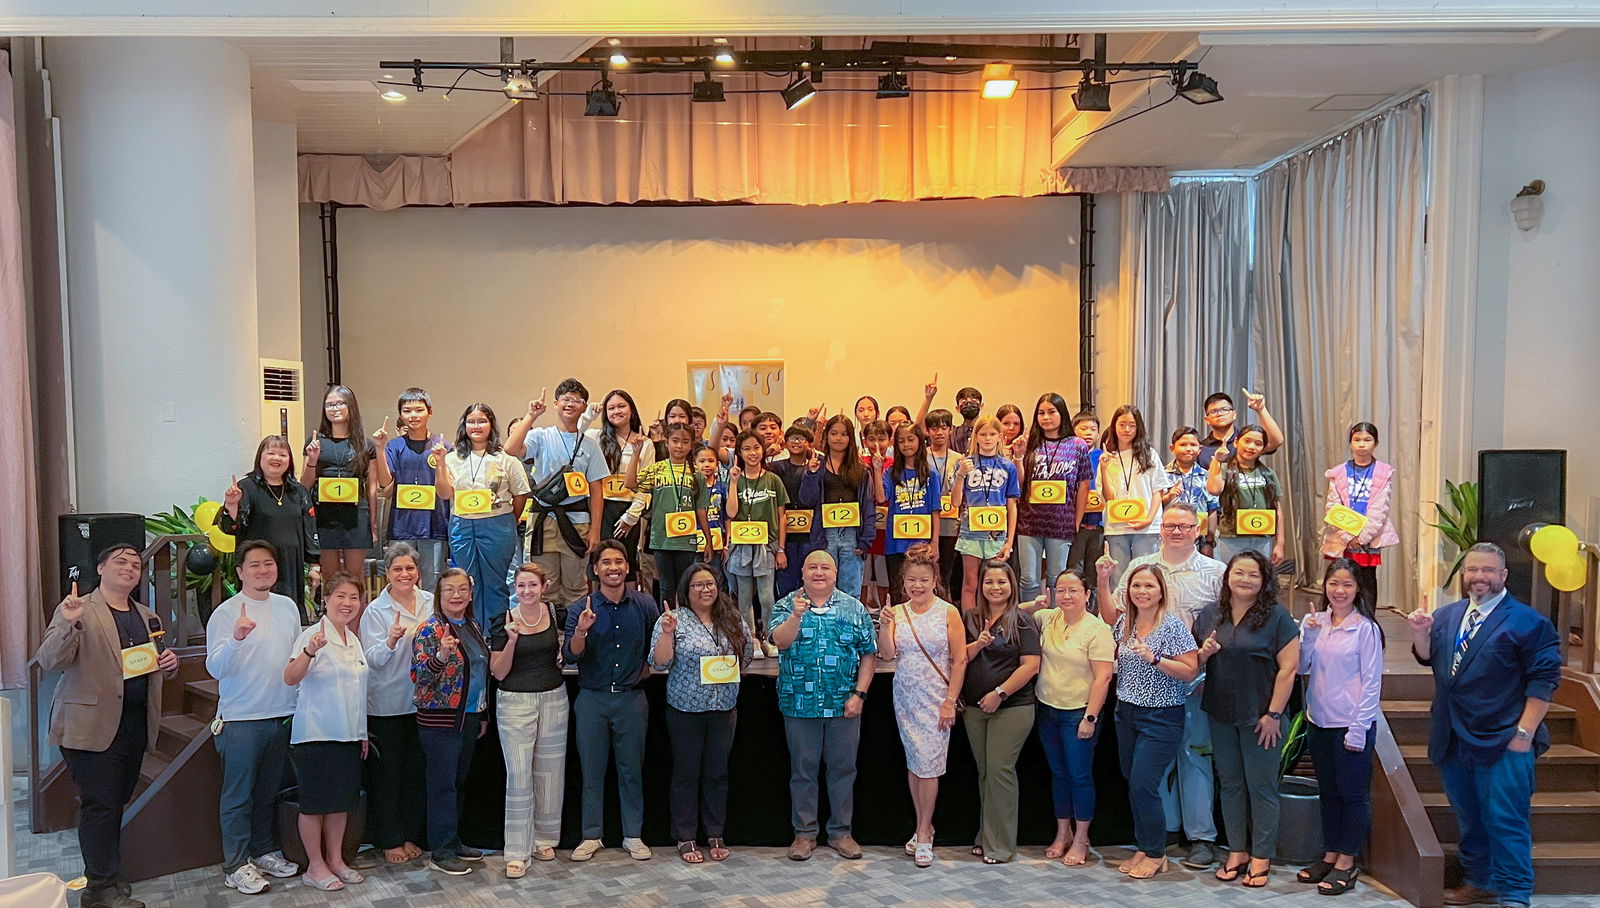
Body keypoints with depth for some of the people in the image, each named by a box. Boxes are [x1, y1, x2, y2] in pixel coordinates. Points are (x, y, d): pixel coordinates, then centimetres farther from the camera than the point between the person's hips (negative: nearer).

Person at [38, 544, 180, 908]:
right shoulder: (78, 610, -5)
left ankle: (103, 878, 25)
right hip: (93, 724, -6)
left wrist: (170, 662, 3)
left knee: (117, 803, 13)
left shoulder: (148, 618, 15)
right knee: (100, 804, -4)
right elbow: (49, 661, -16)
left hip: (136, 724, 6)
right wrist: (67, 624, -32)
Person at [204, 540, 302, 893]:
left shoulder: (288, 607, 7)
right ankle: (235, 866, 13)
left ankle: (264, 851, 29)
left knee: (268, 793, 16)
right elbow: (215, 668, -17)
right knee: (238, 797, 3)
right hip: (241, 720, -5)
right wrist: (236, 638, -34)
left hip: (283, 716, 5)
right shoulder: (226, 613, -9)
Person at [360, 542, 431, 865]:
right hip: (387, 703, -3)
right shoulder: (375, 611, -7)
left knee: (416, 771, 11)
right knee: (387, 773, 5)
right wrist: (390, 641, -31)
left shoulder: (431, 603, 3)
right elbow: (374, 659, -13)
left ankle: (411, 835, 25)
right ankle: (389, 840, 17)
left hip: (421, 701, 4)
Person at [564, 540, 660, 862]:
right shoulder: (581, 609, -4)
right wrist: (581, 631, -28)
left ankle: (633, 835, 19)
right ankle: (591, 835, 19)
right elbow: (570, 657, -12)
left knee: (632, 769, 8)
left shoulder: (645, 605, 1)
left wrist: (645, 669, 3)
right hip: (592, 699, 0)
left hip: (631, 698, 1)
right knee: (592, 770, 7)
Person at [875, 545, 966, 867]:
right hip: (905, 699, 4)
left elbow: (960, 660, -5)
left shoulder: (948, 613, -6)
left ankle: (924, 834, 7)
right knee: (913, 763, 10)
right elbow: (887, 655, -4)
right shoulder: (897, 613, 3)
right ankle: (923, 826, 23)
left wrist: (950, 702, -9)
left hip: (936, 700, -4)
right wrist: (884, 626, -20)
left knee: (928, 764, -4)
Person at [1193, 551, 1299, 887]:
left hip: (1260, 717, -4)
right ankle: (1237, 851, 25)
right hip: (1220, 715, 5)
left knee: (1261, 785, 4)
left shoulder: (1277, 617, -8)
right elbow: (1193, 663, 15)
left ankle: (1261, 857, 16)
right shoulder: (1210, 616, 6)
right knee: (1230, 783, 12)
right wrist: (1204, 653, -9)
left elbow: (1288, 668, -11)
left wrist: (1273, 714, -14)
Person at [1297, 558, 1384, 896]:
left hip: (1351, 724, -5)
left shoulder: (1365, 628, -10)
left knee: (1353, 792, 5)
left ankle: (1346, 862, 15)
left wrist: (1358, 728, -13)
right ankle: (1330, 854, 27)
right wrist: (1308, 636, -12)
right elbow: (1302, 668, 4)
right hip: (1318, 720, 5)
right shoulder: (1314, 621, 3)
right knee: (1328, 790, 15)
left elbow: (1372, 681, -9)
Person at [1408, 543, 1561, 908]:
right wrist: (1420, 632, -7)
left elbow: (1544, 680, -11)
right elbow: (1428, 657, 14)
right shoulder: (1447, 615, 10)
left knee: (1505, 822, -3)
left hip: (1502, 742, -6)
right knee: (1469, 819, 17)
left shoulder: (1527, 622, -8)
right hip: (1453, 741, 6)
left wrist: (1525, 733, -16)